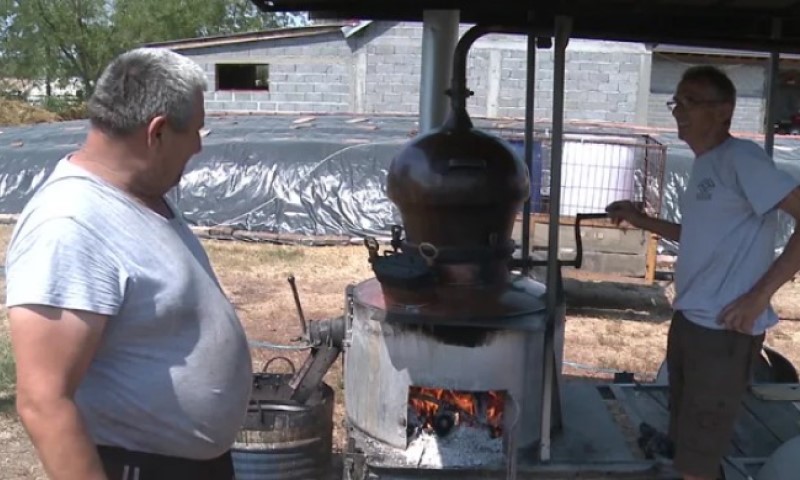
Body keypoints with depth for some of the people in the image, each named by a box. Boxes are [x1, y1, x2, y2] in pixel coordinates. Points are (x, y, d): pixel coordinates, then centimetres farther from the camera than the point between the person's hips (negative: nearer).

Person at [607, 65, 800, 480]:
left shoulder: (741, 158, -15)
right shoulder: (702, 165, 13)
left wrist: (759, 295, -22)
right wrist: (641, 221, 16)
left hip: (724, 328, -9)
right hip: (688, 320, 9)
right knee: (685, 442, 21)